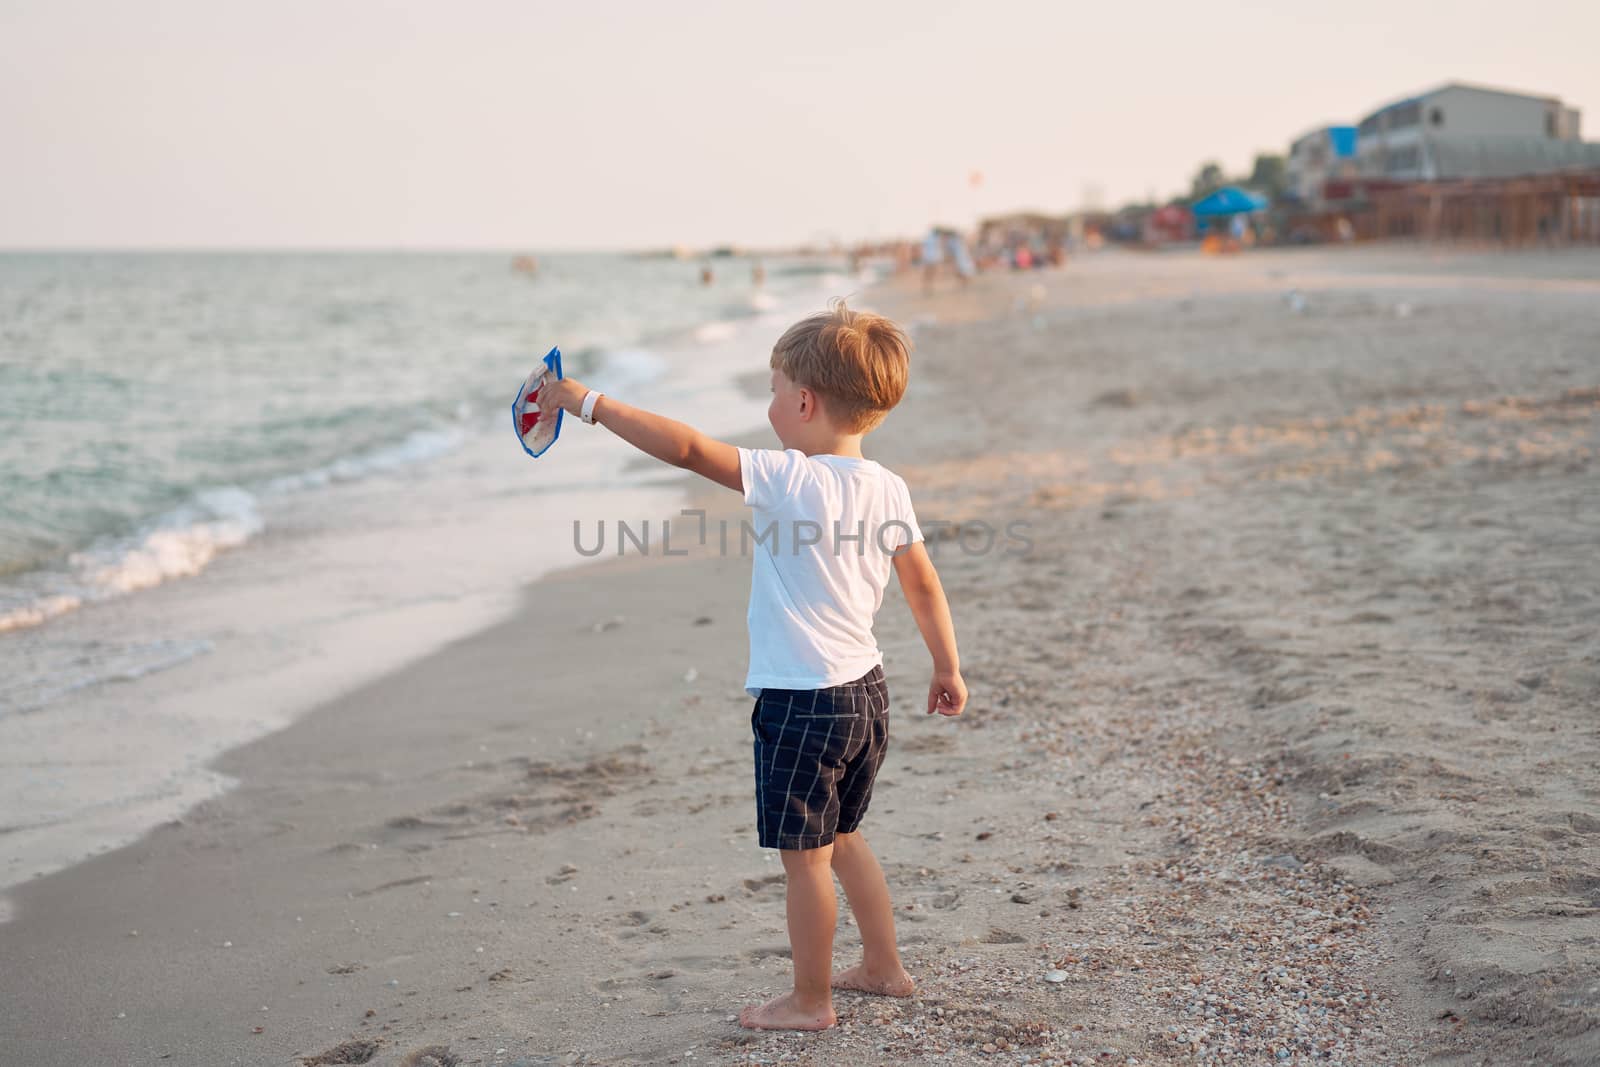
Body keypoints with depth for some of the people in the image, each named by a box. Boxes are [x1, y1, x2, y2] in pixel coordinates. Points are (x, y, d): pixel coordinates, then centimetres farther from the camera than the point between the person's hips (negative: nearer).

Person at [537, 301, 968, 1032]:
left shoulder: (787, 480, -19)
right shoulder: (887, 488, 2)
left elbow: (687, 448, -24)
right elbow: (924, 586, 9)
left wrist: (590, 403, -17)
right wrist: (948, 669, 20)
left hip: (800, 699, -8)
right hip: (865, 690, 8)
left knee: (804, 857, 5)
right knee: (841, 838, 24)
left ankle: (810, 1000, 18)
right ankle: (882, 968, 35)